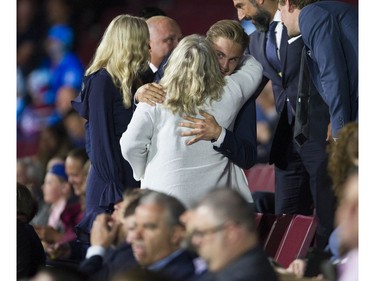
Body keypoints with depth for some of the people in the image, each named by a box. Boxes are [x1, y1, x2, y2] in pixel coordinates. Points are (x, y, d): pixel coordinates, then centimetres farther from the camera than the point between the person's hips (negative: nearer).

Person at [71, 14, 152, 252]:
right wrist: (115, 193, -14)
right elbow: (100, 137, -12)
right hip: (111, 186, -8)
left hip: (132, 180, 8)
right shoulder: (102, 81, -9)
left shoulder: (130, 81, 16)